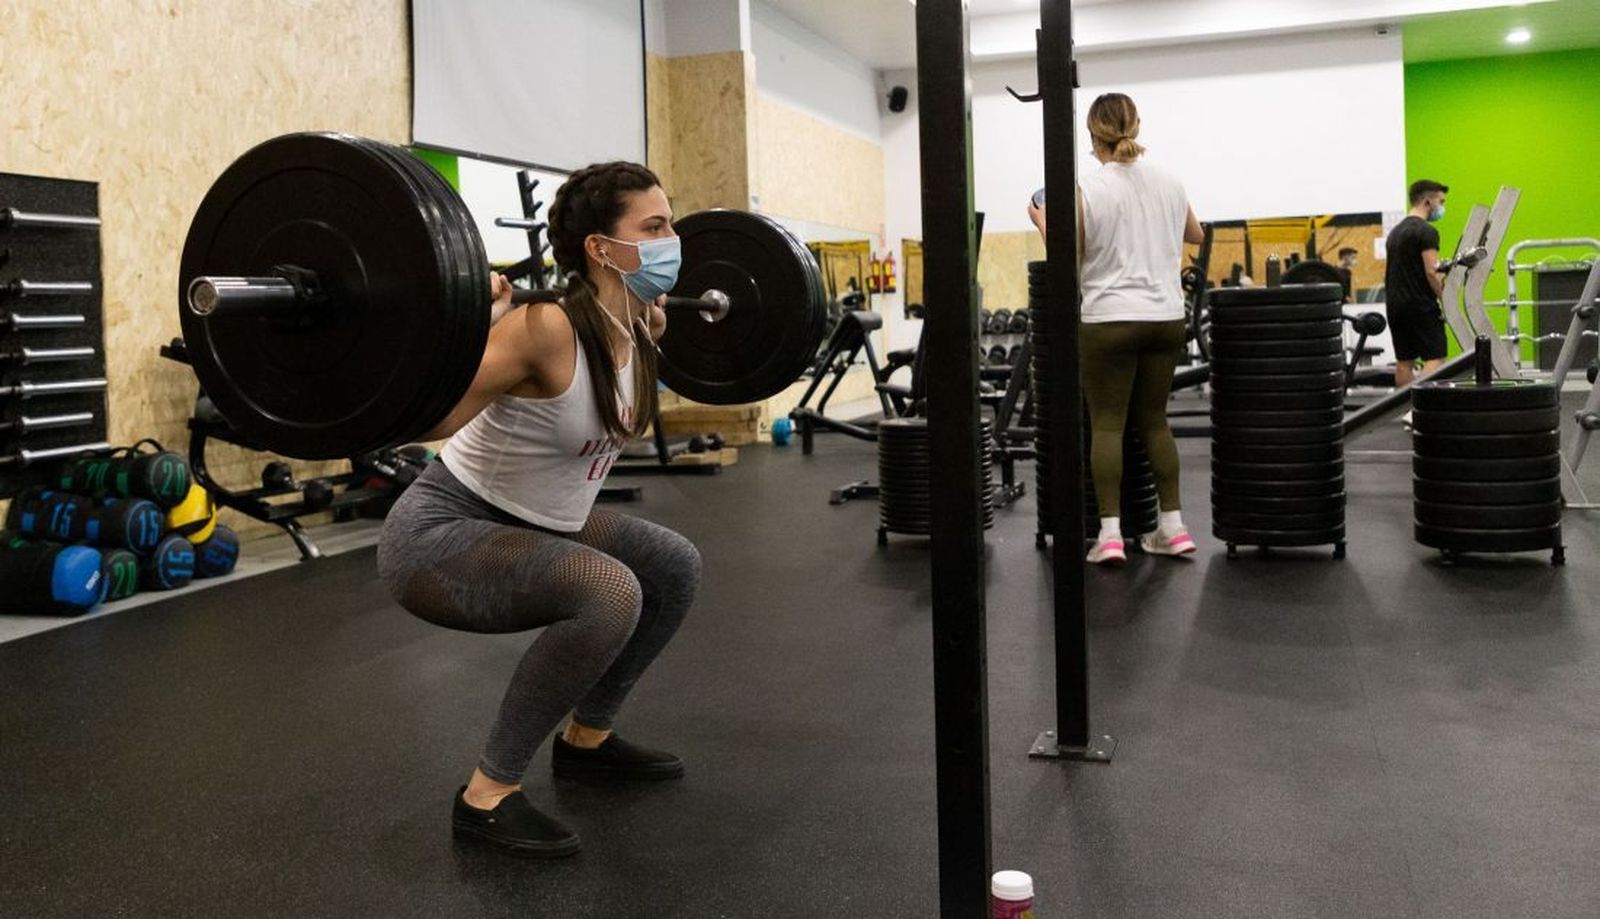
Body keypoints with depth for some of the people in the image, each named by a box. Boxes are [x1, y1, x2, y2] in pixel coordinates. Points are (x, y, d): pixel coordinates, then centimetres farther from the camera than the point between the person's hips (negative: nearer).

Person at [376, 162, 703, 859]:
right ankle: (488, 794, -13)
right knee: (608, 594, -30)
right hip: (439, 537, -9)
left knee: (674, 568, 11)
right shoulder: (546, 329, -28)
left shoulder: (633, 329, -3)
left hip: (530, 525, 9)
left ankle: (586, 740, 25)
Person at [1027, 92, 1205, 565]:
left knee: (1107, 424, 2)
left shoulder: (1086, 190, -8)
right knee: (1154, 420, 14)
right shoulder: (1169, 183, 8)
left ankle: (1110, 533, -3)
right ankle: (1173, 526, 14)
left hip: (1109, 321, -4)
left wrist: (1042, 222, 11)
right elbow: (1196, 235, 26)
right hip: (1166, 319, 4)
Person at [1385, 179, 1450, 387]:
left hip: (1395, 305, 9)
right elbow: (1431, 271, -17)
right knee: (1434, 358, -9)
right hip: (1420, 306, -9)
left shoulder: (1395, 231, 18)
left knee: (1404, 360, 10)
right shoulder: (1426, 231, -10)